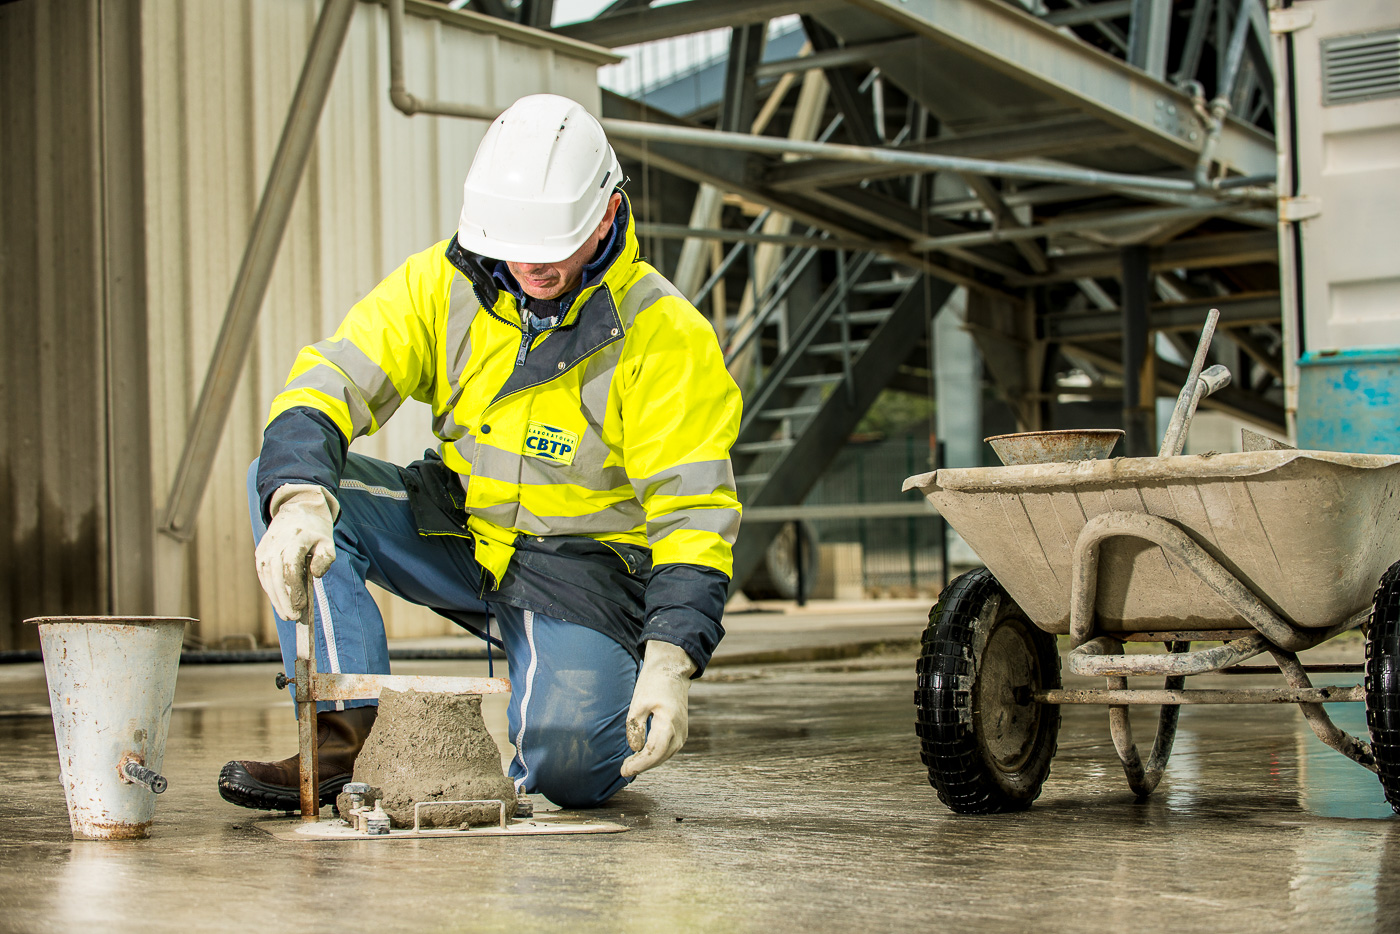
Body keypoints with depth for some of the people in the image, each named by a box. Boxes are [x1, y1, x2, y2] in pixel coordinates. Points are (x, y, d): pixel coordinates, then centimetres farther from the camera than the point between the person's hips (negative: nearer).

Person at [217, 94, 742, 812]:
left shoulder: (667, 336, -17)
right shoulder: (443, 283, -8)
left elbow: (694, 519, -18)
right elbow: (327, 383, -16)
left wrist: (670, 664, -31)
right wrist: (299, 500, -38)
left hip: (581, 564, -4)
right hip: (457, 533, 4)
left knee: (566, 763, -29)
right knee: (281, 477, -18)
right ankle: (349, 734, -17)